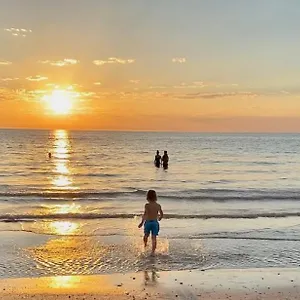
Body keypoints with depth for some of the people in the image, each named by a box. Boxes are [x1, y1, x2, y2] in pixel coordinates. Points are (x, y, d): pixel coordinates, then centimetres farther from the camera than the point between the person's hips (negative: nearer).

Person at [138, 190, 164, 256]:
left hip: (148, 222, -1)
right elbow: (162, 215, 7)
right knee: (154, 237, 4)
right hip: (155, 222, 2)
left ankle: (145, 245, 47)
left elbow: (145, 214, -19)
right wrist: (158, 219, 27)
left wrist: (142, 222, -13)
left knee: (146, 235, 23)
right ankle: (153, 251, -1)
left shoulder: (147, 205, -13)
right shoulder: (158, 205, -2)